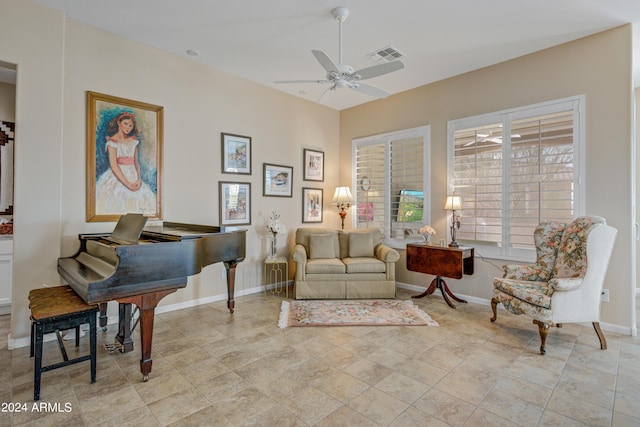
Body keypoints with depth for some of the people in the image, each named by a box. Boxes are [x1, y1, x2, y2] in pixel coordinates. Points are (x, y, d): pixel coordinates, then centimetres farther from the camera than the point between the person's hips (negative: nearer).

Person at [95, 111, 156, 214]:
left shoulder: (134, 140, 11)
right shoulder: (112, 141, -4)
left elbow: (136, 161, 9)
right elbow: (113, 165, -11)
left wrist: (139, 178, -6)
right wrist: (127, 184, -17)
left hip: (133, 176, 4)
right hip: (117, 176, -4)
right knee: (118, 203, -17)